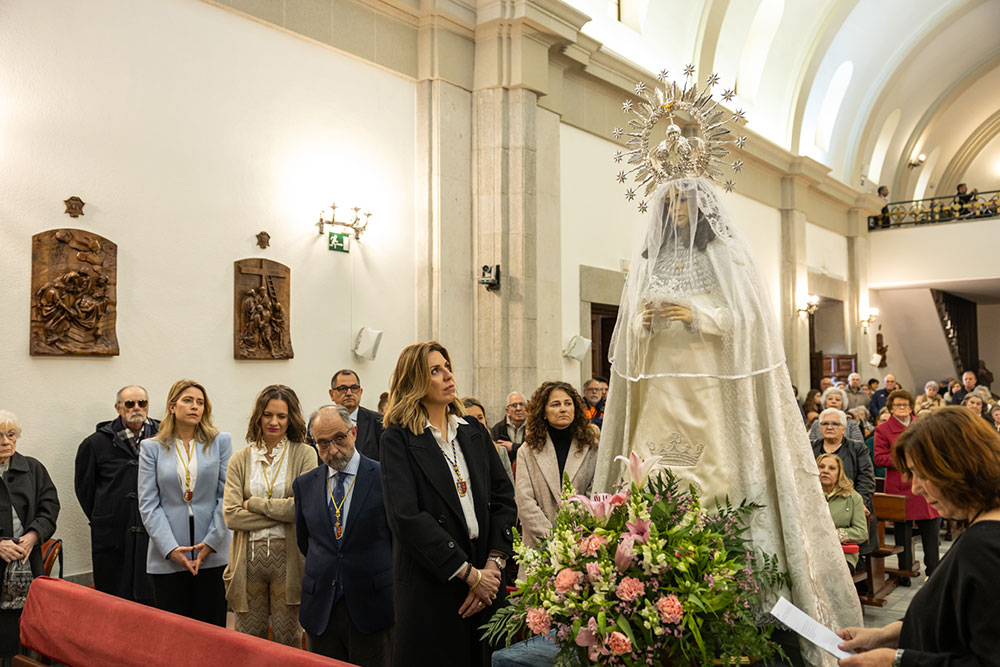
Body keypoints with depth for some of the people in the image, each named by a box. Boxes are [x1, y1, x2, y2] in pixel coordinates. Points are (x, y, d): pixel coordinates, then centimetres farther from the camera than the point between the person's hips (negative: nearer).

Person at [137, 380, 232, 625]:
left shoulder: (220, 442, 5)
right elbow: (148, 504, 0)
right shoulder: (151, 447, 5)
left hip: (212, 552, 0)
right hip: (167, 558, 0)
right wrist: (170, 548, -9)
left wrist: (212, 541, -7)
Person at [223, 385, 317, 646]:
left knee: (288, 643, 5)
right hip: (249, 559, 2)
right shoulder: (240, 460, 7)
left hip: (288, 558, -2)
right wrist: (282, 511, -9)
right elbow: (231, 516, -3)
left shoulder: (304, 454, 1)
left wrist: (254, 503, -5)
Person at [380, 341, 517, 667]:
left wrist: (493, 565, -7)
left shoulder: (475, 432, 10)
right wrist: (469, 574, -15)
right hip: (430, 588, -4)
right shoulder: (398, 439, -6)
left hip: (486, 584, 5)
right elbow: (406, 517, -16)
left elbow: (504, 499, 6)